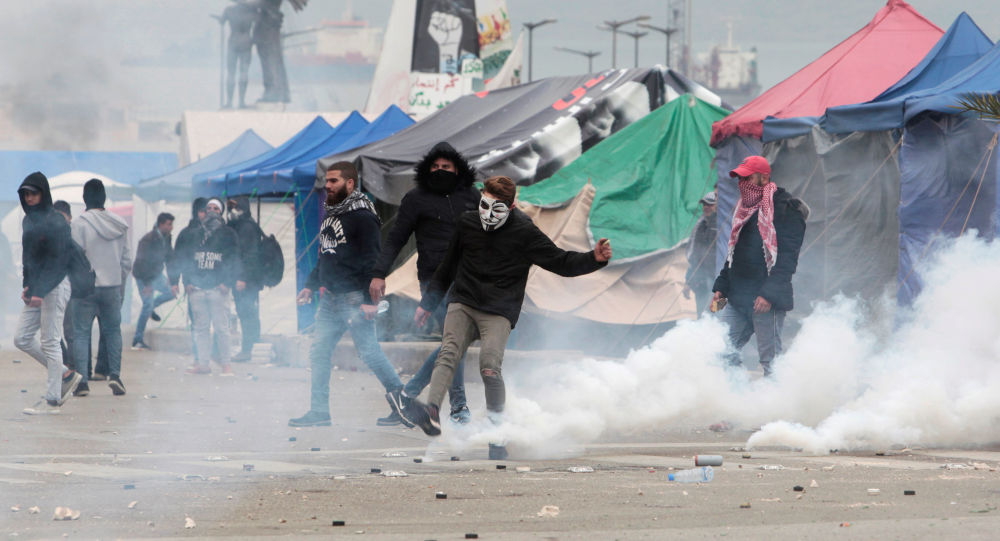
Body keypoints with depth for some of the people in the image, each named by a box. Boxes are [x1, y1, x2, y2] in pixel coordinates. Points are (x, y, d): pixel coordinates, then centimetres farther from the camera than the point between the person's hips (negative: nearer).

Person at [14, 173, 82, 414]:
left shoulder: (55, 222, -12)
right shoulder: (28, 220, 14)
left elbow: (58, 260, -16)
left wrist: (40, 291, -21)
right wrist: (27, 285, 8)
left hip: (54, 287, -9)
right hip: (35, 288, 9)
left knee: (50, 343, -6)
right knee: (22, 339, 8)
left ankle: (52, 401, -2)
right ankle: (66, 375, 19)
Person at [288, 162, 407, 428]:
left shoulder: (362, 218, -11)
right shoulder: (330, 216, 17)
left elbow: (373, 261, -15)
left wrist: (370, 300, -20)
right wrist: (310, 286, 19)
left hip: (354, 298, -8)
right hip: (329, 299, 8)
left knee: (368, 350, -7)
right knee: (318, 352, 4)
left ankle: (399, 394, 4)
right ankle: (319, 411, 7)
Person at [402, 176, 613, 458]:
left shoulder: (524, 233, -1)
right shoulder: (467, 224, 10)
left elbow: (561, 262, 0)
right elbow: (448, 267, 24)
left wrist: (594, 259, -18)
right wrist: (428, 303, 29)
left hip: (498, 313, -3)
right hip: (462, 304, 3)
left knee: (490, 366, -24)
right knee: (448, 353, -23)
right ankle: (431, 414, -41)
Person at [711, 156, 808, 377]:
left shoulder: (785, 209, -9)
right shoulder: (745, 210, 18)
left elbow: (787, 257, -16)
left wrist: (769, 294, -23)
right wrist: (721, 287, 17)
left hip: (767, 301, -8)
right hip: (738, 299, 8)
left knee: (770, 360, -6)